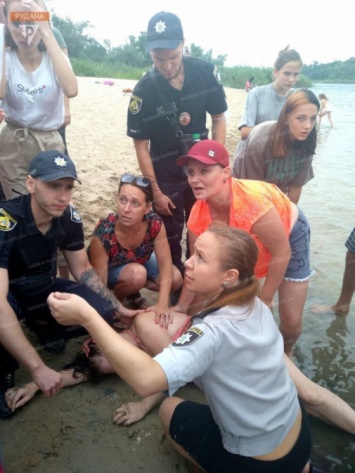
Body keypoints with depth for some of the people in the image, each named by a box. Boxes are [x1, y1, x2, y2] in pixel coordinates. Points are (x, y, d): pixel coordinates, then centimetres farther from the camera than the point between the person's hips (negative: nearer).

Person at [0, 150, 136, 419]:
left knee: (104, 313, -17)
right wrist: (38, 368, -44)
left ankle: (44, 326, 14)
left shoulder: (69, 217, -16)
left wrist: (118, 308, -4)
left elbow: (83, 269, 0)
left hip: (45, 289, 5)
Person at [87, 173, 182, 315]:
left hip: (139, 261, 4)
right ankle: (117, 299, -2)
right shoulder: (103, 234, -37)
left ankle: (131, 290, 9)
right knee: (137, 274, -35)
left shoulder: (155, 224, -29)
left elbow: (165, 263, -24)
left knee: (175, 279, -15)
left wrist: (162, 304, -33)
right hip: (110, 270, -4)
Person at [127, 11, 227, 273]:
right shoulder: (144, 91, -18)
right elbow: (141, 145, -12)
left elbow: (218, 118, 0)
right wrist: (155, 191, -11)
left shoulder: (206, 72, -12)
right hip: (166, 176, -2)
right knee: (170, 240, 10)